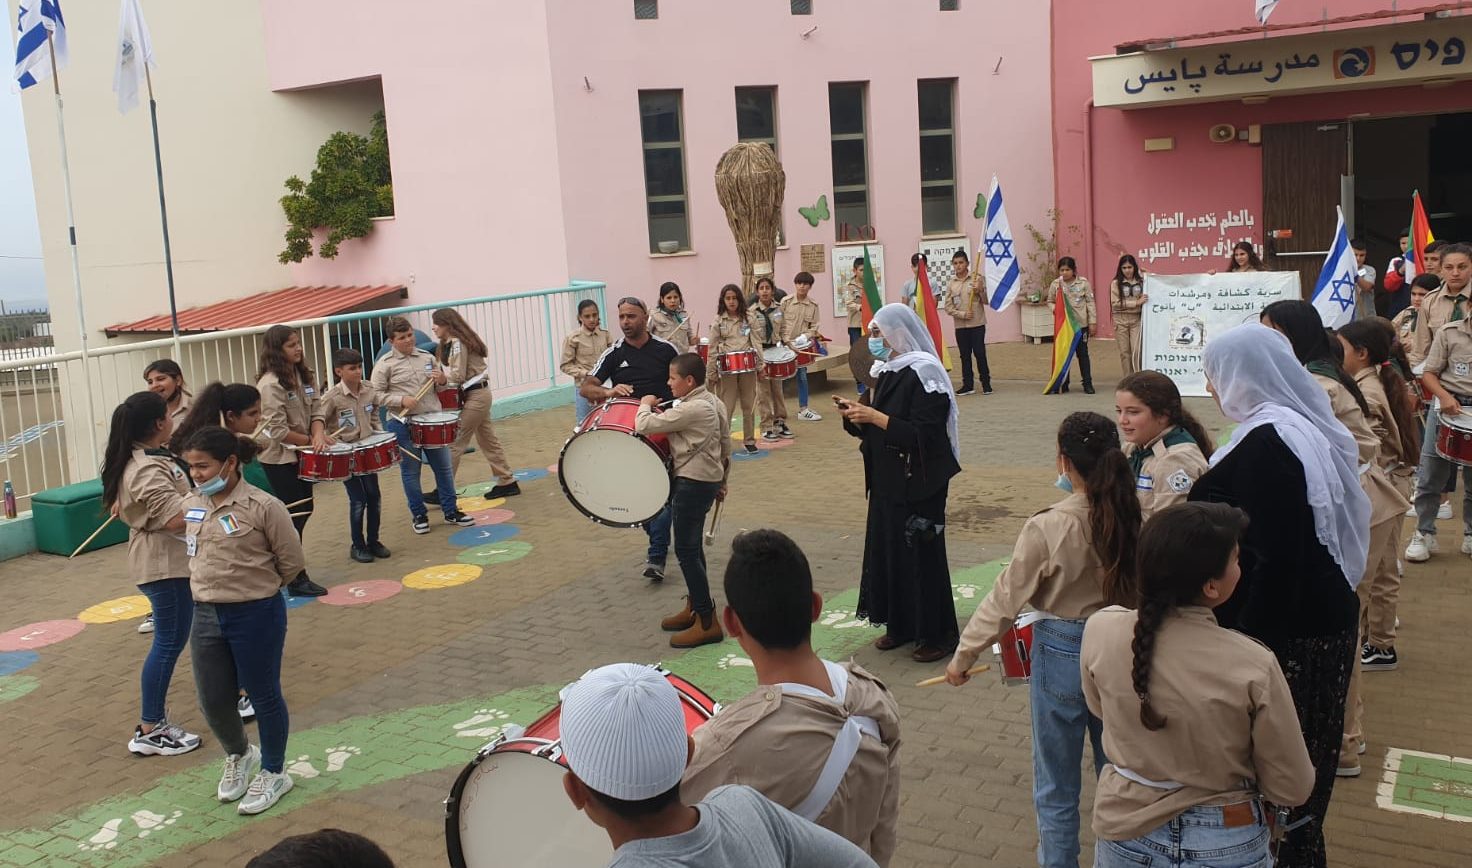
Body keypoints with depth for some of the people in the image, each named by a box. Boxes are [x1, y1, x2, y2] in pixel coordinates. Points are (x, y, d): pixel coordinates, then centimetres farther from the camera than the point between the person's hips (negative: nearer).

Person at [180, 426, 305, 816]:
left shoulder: (262, 506, -17)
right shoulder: (190, 506, 2)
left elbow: (291, 562, -9)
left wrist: (255, 589, 3)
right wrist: (218, 585, 11)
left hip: (257, 615, -6)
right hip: (205, 615, 6)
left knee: (263, 695, 10)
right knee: (213, 700, 13)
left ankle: (273, 772, 30)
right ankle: (239, 755, 43)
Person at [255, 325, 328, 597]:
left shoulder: (305, 376, 5)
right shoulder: (270, 385, -19)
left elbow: (316, 411, 1)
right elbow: (278, 430, -22)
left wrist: (319, 435, -18)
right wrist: (311, 441, -14)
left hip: (300, 453, 8)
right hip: (279, 458, -8)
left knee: (304, 509, 14)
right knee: (295, 514, -4)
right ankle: (297, 580, 6)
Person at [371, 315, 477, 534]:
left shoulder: (427, 357, 7)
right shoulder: (385, 365, -7)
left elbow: (444, 383, 18)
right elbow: (377, 394, -8)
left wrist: (443, 380, -6)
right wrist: (401, 400, -20)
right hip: (403, 424, -4)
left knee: (443, 467, 10)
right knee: (410, 471, 7)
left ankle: (450, 511, 22)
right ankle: (419, 515, 20)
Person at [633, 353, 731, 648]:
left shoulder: (689, 409, -22)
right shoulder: (714, 403, 8)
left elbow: (644, 425, -23)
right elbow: (726, 445, 15)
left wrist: (645, 404, -3)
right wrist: (722, 481, 24)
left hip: (692, 483, -10)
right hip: (709, 479, 10)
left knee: (686, 550, -5)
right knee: (691, 546, 19)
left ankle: (707, 622, -3)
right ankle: (694, 607, 31)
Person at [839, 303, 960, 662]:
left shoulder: (923, 373, -17)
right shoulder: (885, 371, 9)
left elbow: (924, 435, -23)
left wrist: (875, 416, -24)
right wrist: (856, 412, -6)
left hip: (918, 484, -8)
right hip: (886, 481, 8)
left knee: (922, 555, 0)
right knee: (886, 550, 13)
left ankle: (937, 634, 14)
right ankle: (900, 626, 26)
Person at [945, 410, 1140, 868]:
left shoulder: (1048, 528, -20)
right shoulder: (1135, 520, -11)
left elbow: (1005, 600, -13)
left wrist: (963, 656, -2)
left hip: (1062, 657, -4)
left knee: (1057, 788, 14)